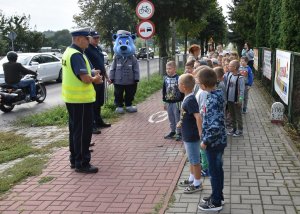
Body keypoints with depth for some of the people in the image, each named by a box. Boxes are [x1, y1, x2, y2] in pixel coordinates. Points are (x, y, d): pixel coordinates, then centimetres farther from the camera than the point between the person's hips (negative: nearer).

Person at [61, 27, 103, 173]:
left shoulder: (68, 52, 12)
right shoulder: (76, 55, -20)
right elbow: (85, 78, -26)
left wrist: (92, 75, 5)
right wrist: (94, 78, -5)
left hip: (71, 98, 10)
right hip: (81, 99, -10)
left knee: (75, 129, 17)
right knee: (83, 131, -2)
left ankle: (74, 159, 27)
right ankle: (81, 163, 6)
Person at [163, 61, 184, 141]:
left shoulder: (178, 78, -12)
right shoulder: (166, 78, 3)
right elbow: (164, 90, 11)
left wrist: (181, 101, -8)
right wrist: (164, 102, 11)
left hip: (176, 102, -5)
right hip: (168, 102, 5)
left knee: (177, 118, 3)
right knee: (171, 118, 15)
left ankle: (179, 133, 14)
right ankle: (172, 131, 29)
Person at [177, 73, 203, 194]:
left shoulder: (190, 100, -25)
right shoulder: (187, 98, 4)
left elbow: (198, 117, -32)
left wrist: (200, 133, -31)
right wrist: (182, 122, 23)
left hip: (192, 136, -10)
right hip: (188, 135, 10)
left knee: (195, 160, 5)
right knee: (192, 159, 22)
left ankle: (197, 184, 18)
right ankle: (192, 179, 37)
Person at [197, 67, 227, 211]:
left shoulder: (212, 100, -26)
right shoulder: (217, 95, 2)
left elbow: (215, 126, -32)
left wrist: (205, 141, -20)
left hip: (213, 142, -9)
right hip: (220, 140, 9)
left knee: (214, 172, 6)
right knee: (218, 170, 21)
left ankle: (215, 203, 21)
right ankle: (218, 196, 37)